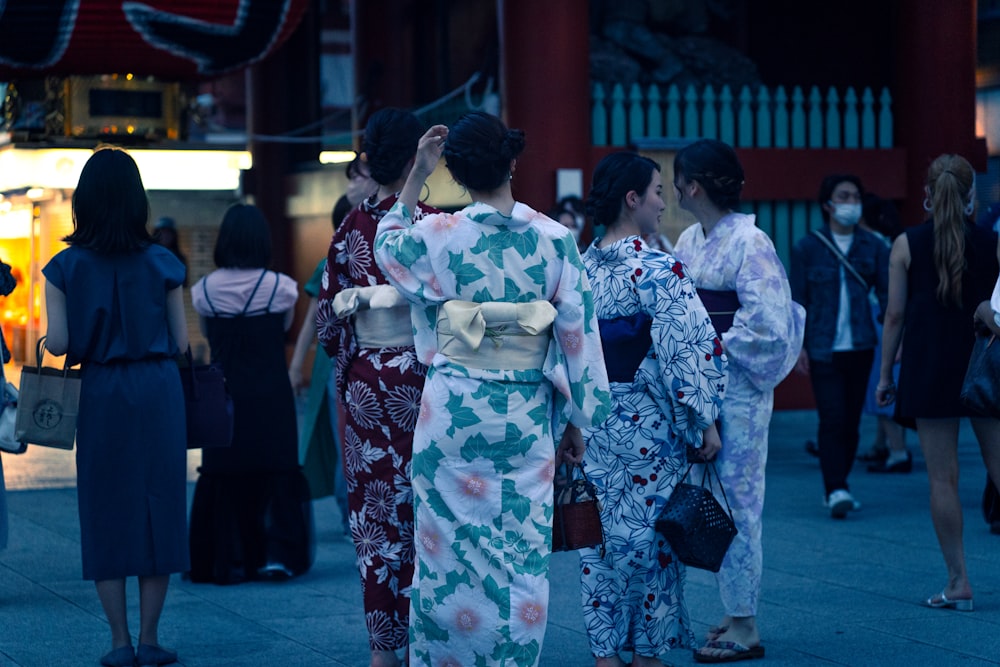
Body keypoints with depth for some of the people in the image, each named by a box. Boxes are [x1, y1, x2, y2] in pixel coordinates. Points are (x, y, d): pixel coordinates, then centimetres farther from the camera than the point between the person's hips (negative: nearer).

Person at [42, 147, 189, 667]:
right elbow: (181, 341, 1)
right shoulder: (162, 264, -1)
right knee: (158, 506, 7)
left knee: (107, 512, 8)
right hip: (157, 391, 0)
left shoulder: (65, 267, -3)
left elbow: (58, 342, -7)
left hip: (100, 393, 0)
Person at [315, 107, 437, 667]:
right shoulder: (432, 224, -10)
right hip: (420, 379, -4)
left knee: (374, 508, 9)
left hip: (366, 384, 4)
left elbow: (327, 316, 7)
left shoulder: (350, 229, 3)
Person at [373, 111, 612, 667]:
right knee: (521, 557, 9)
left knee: (450, 552, 8)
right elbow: (578, 339, 0)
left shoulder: (439, 236, -7)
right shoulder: (556, 240, -4)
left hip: (453, 413, -1)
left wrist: (418, 174, 13)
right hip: (526, 418, 1)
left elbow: (388, 245, 17)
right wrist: (577, 421, 9)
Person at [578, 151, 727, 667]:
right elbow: (685, 351, -17)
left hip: (593, 424, 6)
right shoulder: (656, 271, -15)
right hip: (647, 425, -6)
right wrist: (706, 421, -9)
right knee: (648, 533, 5)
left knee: (600, 534, 11)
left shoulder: (580, 267, 5)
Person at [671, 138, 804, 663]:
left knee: (736, 499, -3)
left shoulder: (749, 242, -13)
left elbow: (766, 324, -18)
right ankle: (731, 613, 20)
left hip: (739, 385, -8)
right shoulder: (688, 240, 10)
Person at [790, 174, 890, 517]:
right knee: (832, 419, -12)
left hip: (860, 347, 3)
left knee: (851, 421, 7)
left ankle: (836, 486, 18)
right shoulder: (807, 247, 2)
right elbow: (797, 299, 3)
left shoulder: (873, 246, 7)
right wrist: (798, 345, -4)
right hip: (823, 348, -3)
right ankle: (836, 490, -12)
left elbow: (887, 294, 5)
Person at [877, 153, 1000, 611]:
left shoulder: (906, 245, -2)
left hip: (929, 367, -1)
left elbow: (895, 314, -1)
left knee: (942, 477, 1)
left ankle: (958, 582, 2)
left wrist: (885, 374, 6)